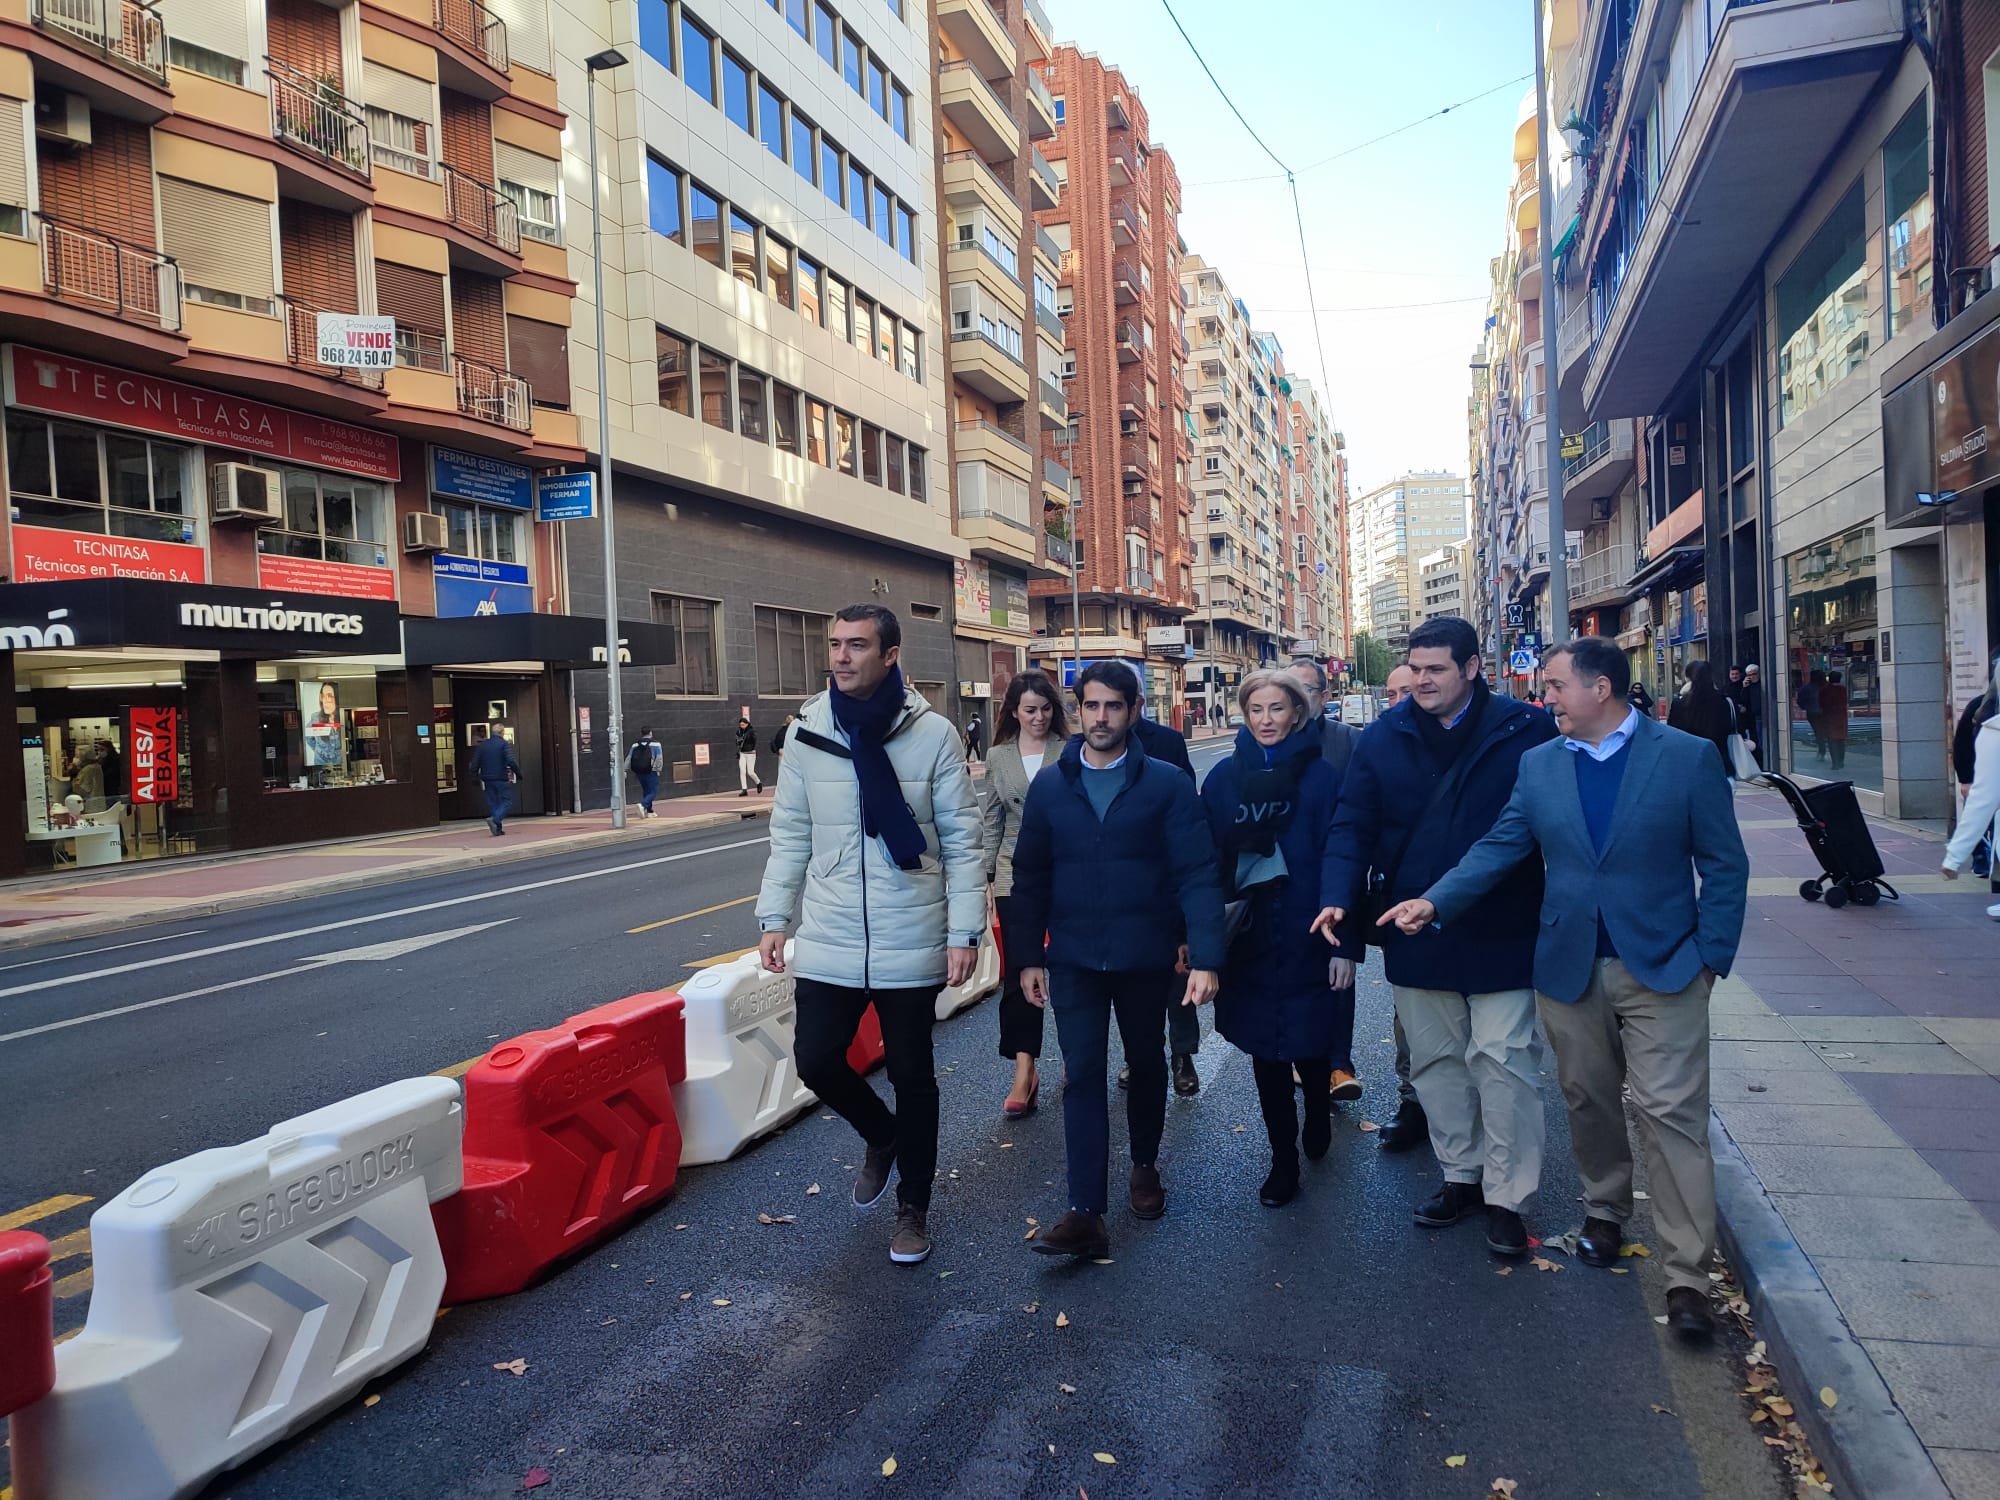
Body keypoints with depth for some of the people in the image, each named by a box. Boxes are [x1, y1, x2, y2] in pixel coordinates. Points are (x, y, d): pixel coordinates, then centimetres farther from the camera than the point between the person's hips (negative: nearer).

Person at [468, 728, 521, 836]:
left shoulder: (481, 745, 10)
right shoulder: (504, 744, -6)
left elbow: (474, 765, 8)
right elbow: (511, 761, -16)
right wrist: (518, 773, -8)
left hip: (487, 780, 5)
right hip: (502, 778, -5)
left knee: (493, 803, 10)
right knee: (506, 801, 0)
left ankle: (498, 828, 7)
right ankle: (495, 819, -23)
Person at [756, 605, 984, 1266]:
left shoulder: (933, 733, -8)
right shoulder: (807, 731, 0)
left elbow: (961, 841, -5)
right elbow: (790, 834, 6)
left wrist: (964, 931, -9)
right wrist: (773, 918, 2)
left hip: (911, 944, -2)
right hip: (828, 941, 3)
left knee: (912, 1076, 10)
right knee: (817, 1061, 4)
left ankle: (913, 1207, 31)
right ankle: (882, 1136, 37)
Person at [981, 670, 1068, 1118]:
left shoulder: (1070, 753, -1)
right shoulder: (998, 757, 7)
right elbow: (991, 822, 11)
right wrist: (986, 878, 8)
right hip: (1015, 876, 2)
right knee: (1018, 972, 0)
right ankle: (1024, 1072, 3)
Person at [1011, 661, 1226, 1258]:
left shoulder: (1167, 783, -6)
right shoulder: (1049, 784, 1)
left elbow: (1196, 872, -11)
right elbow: (1031, 875, 5)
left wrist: (1205, 957, -20)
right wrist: (1029, 956, 2)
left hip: (1145, 956, -1)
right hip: (1074, 958, 1)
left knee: (1146, 1063, 16)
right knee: (1081, 1075, -2)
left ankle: (1145, 1165, 40)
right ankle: (1086, 1214, 1)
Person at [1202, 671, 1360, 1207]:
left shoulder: (1322, 776, -6)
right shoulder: (1224, 777, 2)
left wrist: (1345, 943, -11)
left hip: (1308, 941, -2)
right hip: (1247, 941, 2)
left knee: (1310, 1043, 9)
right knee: (1265, 1051, 9)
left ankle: (1318, 1120, 41)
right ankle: (1283, 1161, 24)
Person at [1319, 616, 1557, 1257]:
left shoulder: (1525, 730, -6)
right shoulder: (1384, 737, 0)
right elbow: (1353, 823, 0)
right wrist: (1341, 898, -13)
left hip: (1502, 934, -3)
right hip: (1415, 935, 3)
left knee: (1502, 1060, 0)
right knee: (1435, 1060, 14)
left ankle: (1506, 1196, 15)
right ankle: (1460, 1175, 31)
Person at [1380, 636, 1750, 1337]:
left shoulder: (1688, 756, -5)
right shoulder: (1539, 764, 4)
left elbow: (1725, 866, -2)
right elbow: (1499, 847, 3)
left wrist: (1711, 957, -7)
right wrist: (1436, 901, -10)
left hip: (1661, 967, -3)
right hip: (1570, 969, 3)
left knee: (1672, 1114, -5)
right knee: (1589, 1102, 15)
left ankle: (1688, 1278, 3)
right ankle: (1605, 1212, 38)